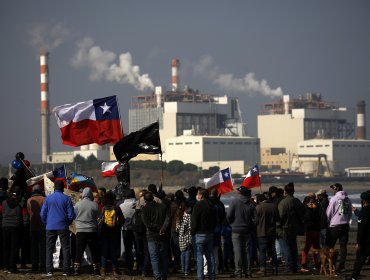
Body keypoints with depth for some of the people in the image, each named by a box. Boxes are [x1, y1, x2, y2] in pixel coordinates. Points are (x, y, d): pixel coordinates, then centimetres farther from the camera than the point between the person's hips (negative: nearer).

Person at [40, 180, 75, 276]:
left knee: (49, 249, 5)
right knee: (65, 248, 5)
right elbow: (71, 214, -2)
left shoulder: (48, 198, 1)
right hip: (63, 227, -1)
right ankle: (66, 270, 0)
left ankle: (49, 270, -2)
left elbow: (42, 213, 2)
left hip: (50, 227, 1)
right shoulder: (67, 199, -3)